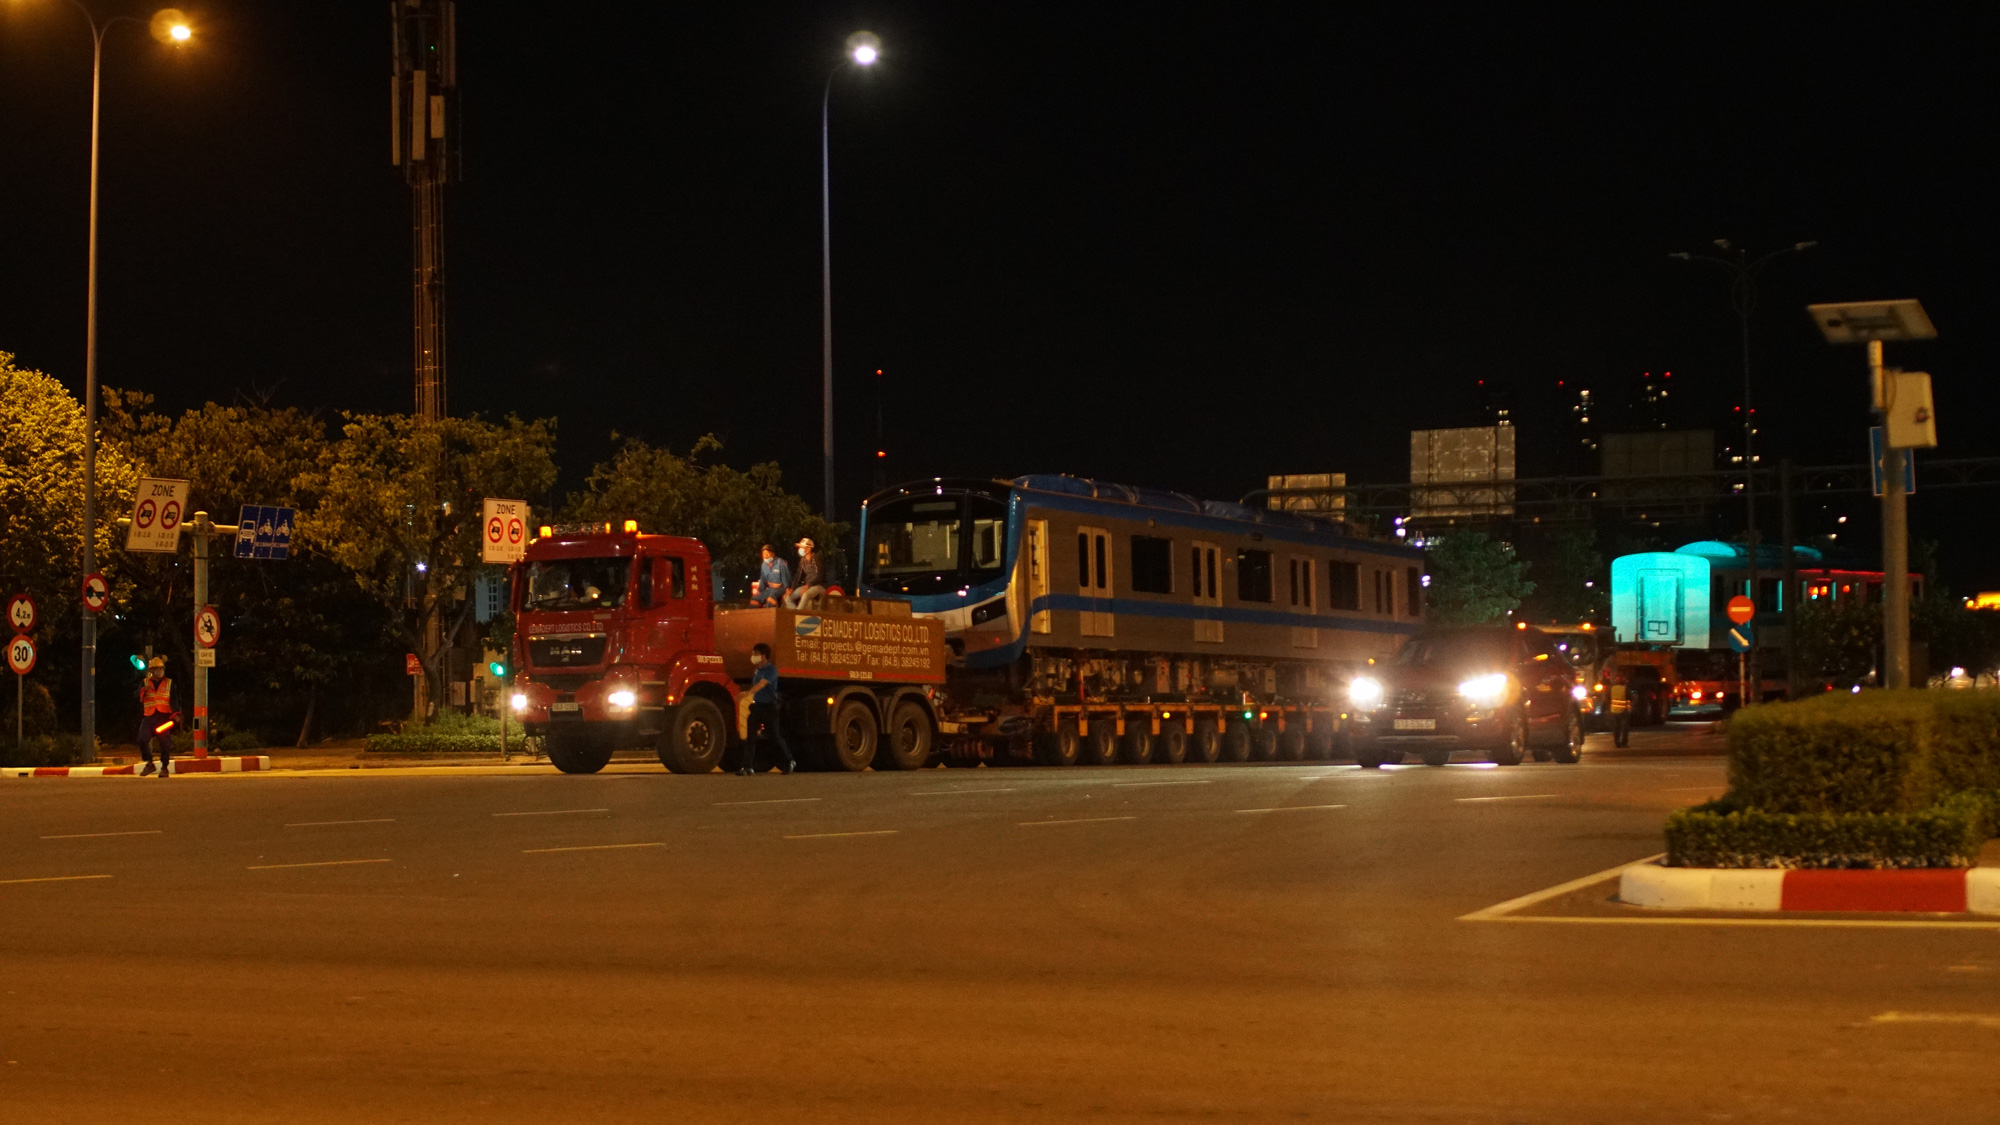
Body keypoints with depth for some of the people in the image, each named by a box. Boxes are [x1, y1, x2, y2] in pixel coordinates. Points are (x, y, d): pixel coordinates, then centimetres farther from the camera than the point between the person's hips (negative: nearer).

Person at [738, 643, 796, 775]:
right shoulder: (757, 671, 13)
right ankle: (748, 767, -4)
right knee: (750, 737, -3)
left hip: (769, 706, -7)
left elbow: (762, 684, -26)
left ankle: (790, 761, 22)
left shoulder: (771, 669, -11)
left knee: (775, 737, 3)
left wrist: (748, 693, -38)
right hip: (757, 706, 7)